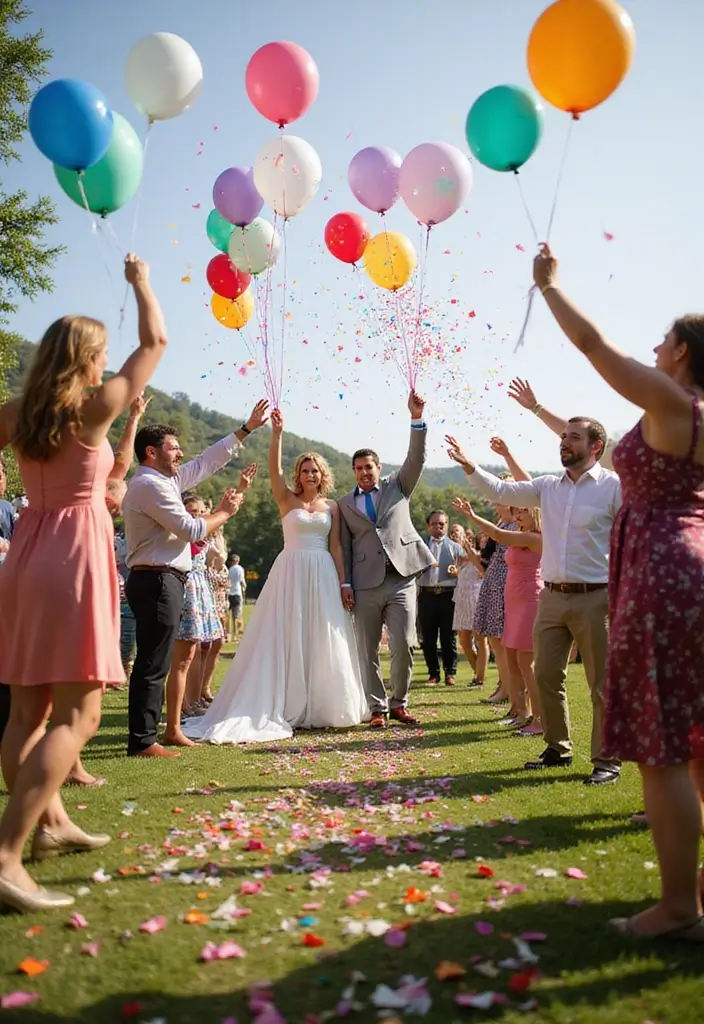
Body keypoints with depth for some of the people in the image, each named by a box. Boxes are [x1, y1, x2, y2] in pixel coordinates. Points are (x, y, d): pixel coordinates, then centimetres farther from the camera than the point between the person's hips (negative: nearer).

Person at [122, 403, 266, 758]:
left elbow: (206, 462, 21)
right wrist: (225, 512, 2)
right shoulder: (150, 485, -13)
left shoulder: (164, 480, 17)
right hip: (157, 582, -10)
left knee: (153, 663, 12)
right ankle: (142, 741, 0)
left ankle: (143, 736, 18)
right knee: (153, 665, -6)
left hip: (159, 582, 10)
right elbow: (192, 530, -15)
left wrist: (247, 428, 22)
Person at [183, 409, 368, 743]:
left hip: (323, 576, 2)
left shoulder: (331, 506, 10)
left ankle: (320, 707, 16)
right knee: (286, 639, -2)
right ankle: (286, 707, 6)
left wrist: (343, 582, 1)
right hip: (291, 574, -2)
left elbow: (336, 547, 8)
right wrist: (277, 433, -24)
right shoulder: (287, 500, 4)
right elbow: (274, 470, -13)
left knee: (323, 641, 4)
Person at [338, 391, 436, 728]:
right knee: (367, 651, 4)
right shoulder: (345, 504, 14)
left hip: (401, 580, -1)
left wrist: (416, 417, -12)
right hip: (365, 585, 1)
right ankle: (377, 709, 17)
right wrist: (346, 583, -1)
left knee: (403, 646, -5)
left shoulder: (398, 486, 13)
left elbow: (416, 458, 0)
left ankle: (399, 704, 13)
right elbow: (345, 547, 9)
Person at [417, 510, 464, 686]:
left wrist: (457, 572, -12)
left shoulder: (455, 546, 11)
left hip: (448, 595, -1)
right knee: (428, 637, 5)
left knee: (448, 636, 2)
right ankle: (433, 673, 16)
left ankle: (450, 673, 13)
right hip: (426, 594, 1)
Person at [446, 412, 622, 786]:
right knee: (546, 676, 11)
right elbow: (501, 491, 10)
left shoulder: (614, 486, -5)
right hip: (552, 598, 6)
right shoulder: (548, 487, 10)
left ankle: (606, 760, 17)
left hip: (596, 598, -5)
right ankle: (557, 748, 28)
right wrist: (469, 467, -4)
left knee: (602, 683, 3)